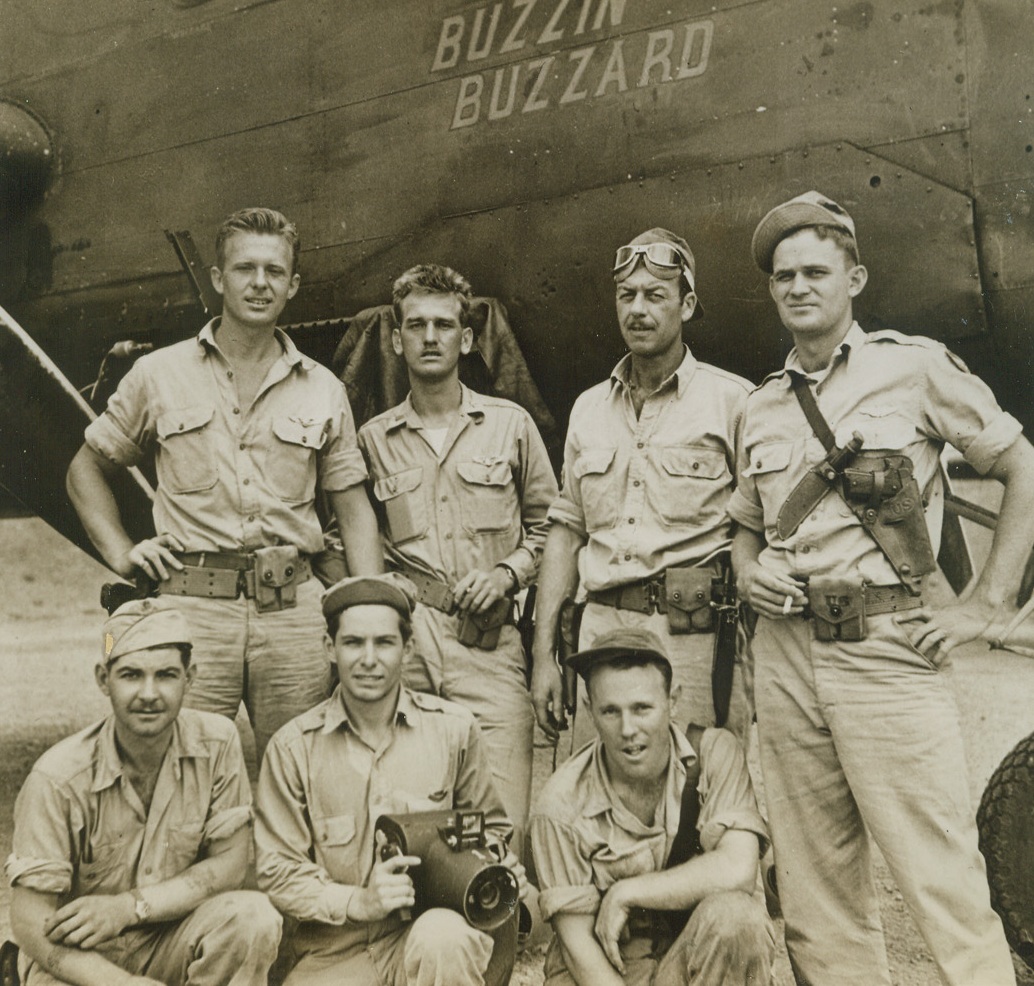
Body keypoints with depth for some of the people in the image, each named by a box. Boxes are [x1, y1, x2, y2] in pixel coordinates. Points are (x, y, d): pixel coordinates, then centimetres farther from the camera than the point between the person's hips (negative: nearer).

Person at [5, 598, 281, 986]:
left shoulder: (217, 743, -12)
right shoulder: (59, 779, -20)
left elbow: (230, 862, -7)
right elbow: (31, 922, -18)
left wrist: (128, 907, -19)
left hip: (171, 941, 3)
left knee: (254, 916, -25)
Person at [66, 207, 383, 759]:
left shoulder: (324, 391, 11)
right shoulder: (159, 374, 9)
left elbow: (355, 510, 13)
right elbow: (87, 470, 19)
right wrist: (121, 553, 5)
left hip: (293, 610, 1)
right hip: (191, 606, -1)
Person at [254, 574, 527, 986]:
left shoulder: (454, 728, 2)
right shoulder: (293, 747, -1)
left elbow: (489, 826, 16)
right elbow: (277, 870, 0)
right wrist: (358, 901, -14)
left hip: (432, 931, 0)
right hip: (335, 952, 0)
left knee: (442, 936, -34)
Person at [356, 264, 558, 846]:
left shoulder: (511, 425, 11)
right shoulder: (374, 438, 14)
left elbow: (547, 524, 16)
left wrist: (508, 572, -1)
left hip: (488, 644, -1)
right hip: (400, 642, 1)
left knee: (503, 828, -7)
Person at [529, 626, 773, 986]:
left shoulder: (714, 753, -10)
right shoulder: (562, 804, -12)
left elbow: (737, 871, -22)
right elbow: (577, 943, -10)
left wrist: (623, 894, -17)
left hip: (703, 957, 3)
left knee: (734, 914, -31)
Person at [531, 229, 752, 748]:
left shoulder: (732, 400, 0)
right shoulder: (588, 408, 15)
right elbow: (566, 530, 15)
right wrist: (543, 652, 10)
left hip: (697, 635, -4)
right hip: (602, 629, 4)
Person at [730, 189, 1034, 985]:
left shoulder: (913, 366, 2)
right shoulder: (762, 406, 15)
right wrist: (750, 570, 4)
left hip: (887, 647, -4)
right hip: (784, 652, 5)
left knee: (945, 884, -6)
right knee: (816, 890, 9)